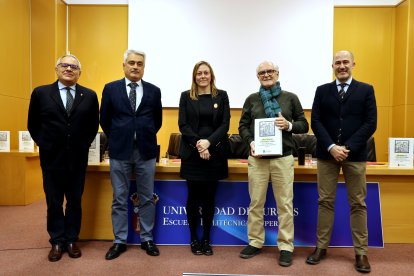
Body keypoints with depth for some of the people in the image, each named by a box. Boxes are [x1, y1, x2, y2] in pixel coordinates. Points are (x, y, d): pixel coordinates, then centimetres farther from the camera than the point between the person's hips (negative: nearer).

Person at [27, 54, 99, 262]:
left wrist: (83, 145, 5)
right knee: (54, 203, 10)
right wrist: (44, 145, 5)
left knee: (75, 202, 11)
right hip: (51, 158, 0)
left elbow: (93, 125, 9)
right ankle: (57, 242, 25)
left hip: (78, 159, 1)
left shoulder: (89, 96, 1)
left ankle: (71, 240, 26)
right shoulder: (41, 93, 0)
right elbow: (33, 125, 8)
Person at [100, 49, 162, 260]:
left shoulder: (154, 91, 5)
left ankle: (147, 239, 23)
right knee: (120, 199, 8)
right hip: (120, 151, 0)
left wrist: (145, 138, 11)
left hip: (146, 151, 1)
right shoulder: (111, 89, 3)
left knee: (147, 198, 9)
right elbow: (104, 120, 8)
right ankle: (120, 241, 22)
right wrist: (117, 140, 9)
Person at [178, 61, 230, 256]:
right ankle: (194, 239, 21)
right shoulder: (186, 96, 6)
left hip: (214, 153, 1)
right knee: (193, 196, 5)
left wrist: (209, 142, -15)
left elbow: (225, 124, 0)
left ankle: (206, 239, 20)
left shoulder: (221, 96, 7)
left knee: (209, 197, 6)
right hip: (192, 152, 0)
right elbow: (182, 124, -1)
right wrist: (197, 143, -15)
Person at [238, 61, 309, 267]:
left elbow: (304, 125, 9)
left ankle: (286, 246, 16)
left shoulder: (290, 98, 7)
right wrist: (250, 142, -9)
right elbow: (243, 126, 10)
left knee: (285, 204, 3)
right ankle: (255, 242, 22)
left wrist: (289, 125, -12)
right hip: (257, 158, 1)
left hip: (283, 158, -1)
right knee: (256, 202, 8)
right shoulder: (252, 99, 10)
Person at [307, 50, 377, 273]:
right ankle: (321, 247, 17)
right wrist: (331, 147, -13)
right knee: (325, 202, 6)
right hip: (326, 154, 1)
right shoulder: (322, 91, 9)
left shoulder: (366, 90, 6)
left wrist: (348, 148, -13)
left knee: (358, 204, 6)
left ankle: (361, 252, 18)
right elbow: (315, 122, 0)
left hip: (355, 155, 0)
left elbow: (370, 123, -2)